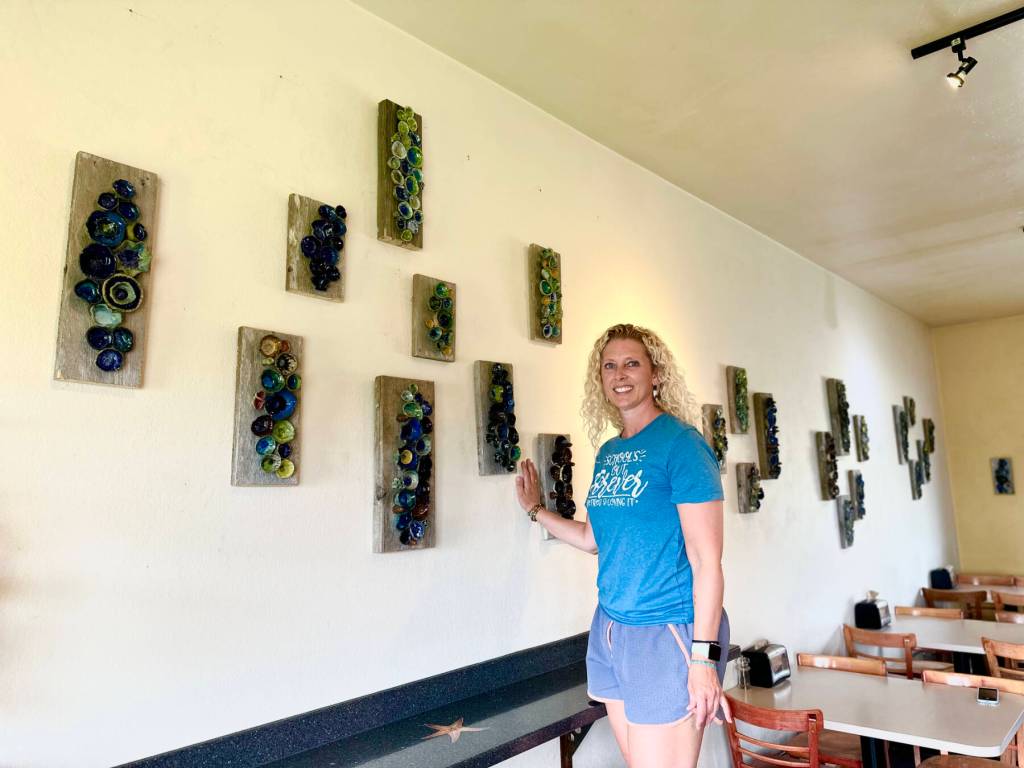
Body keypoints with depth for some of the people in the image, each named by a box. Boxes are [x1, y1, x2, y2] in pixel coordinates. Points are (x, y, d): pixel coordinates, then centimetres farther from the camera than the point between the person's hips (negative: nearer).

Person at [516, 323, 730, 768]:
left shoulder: (681, 443, -13)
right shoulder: (607, 453, 9)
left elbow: (707, 560, -16)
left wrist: (704, 657, -18)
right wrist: (536, 510, 14)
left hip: (667, 632, -7)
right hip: (610, 628, 7)